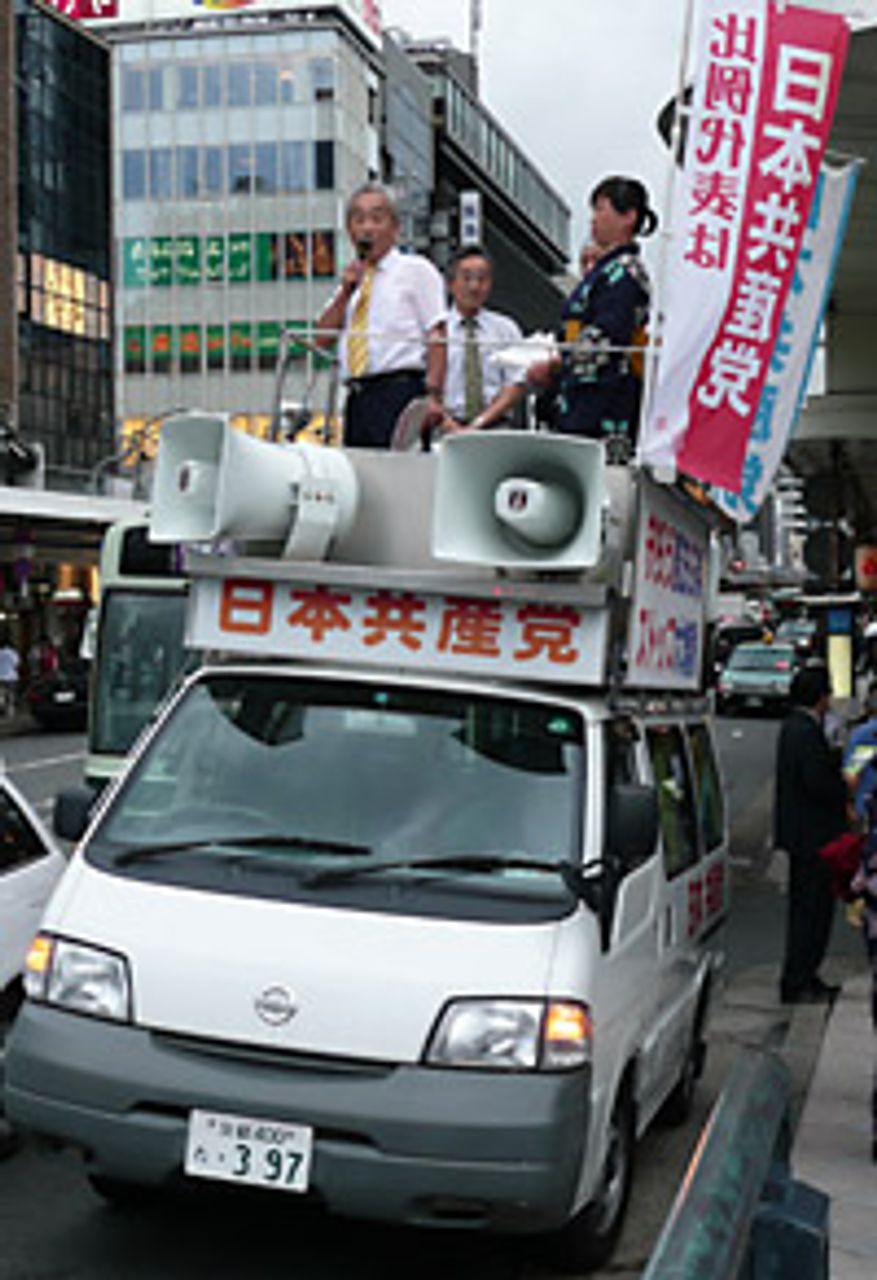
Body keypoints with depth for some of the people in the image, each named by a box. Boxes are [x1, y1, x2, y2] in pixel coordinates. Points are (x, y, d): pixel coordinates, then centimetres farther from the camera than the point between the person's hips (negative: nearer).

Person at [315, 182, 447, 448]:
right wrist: (345, 293, 2)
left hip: (399, 390, -6)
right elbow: (323, 338, 15)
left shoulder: (417, 270, 6)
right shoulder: (352, 278, 23)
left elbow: (437, 338, -4)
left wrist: (433, 395, -16)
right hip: (357, 396, 6)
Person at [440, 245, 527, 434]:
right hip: (448, 427, -1)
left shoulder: (506, 328, 14)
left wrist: (480, 422, -9)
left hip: (496, 425, 1)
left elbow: (518, 385, 5)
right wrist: (452, 427, -15)